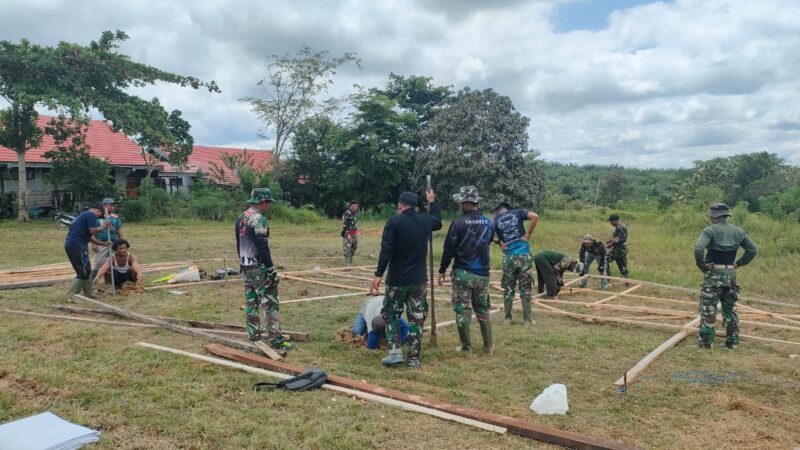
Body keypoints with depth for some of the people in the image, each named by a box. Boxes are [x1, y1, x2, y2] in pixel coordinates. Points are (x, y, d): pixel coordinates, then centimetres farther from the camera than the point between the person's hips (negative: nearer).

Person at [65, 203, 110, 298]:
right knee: (83, 272, -6)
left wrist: (103, 243, 26)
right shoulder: (91, 215, -5)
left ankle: (88, 294, 24)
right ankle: (70, 296, -6)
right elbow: (93, 230, -17)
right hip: (77, 246, -10)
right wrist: (103, 226, 0)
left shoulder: (85, 215, 26)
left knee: (86, 271, 17)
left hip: (71, 244, 10)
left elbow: (89, 236, 28)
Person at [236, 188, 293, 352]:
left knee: (251, 302, 13)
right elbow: (262, 247, -22)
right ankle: (276, 340, -6)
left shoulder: (241, 218, 11)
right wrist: (271, 270, -20)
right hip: (259, 268, -9)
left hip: (245, 267, 9)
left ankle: (253, 335, 19)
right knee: (270, 304, -6)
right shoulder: (259, 219, -17)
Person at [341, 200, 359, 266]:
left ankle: (350, 263, 23)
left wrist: (356, 232, 15)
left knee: (354, 247, 11)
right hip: (348, 233, -8)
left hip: (354, 233, 8)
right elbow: (344, 224, -16)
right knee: (347, 249, -7)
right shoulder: (346, 214, -13)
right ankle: (348, 264, -5)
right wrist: (348, 234, -21)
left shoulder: (355, 213, 11)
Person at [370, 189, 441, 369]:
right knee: (417, 319, 8)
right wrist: (432, 202, 39)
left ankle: (395, 352, 4)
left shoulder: (394, 222, -10)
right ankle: (414, 359, 10)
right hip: (419, 280, 3)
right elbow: (438, 222, 29)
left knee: (390, 315, 14)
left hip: (397, 280, -3)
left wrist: (379, 274, -14)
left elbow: (386, 250, -17)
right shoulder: (425, 221, 3)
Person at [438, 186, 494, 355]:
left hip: (463, 273, -5)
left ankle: (466, 346, 11)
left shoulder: (458, 223, -13)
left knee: (462, 310, 6)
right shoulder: (488, 223, 3)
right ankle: (489, 346, 20)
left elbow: (448, 249, -9)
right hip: (483, 274, 5)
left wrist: (442, 271, 1)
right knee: (483, 309, 16)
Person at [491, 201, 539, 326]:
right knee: (525, 287, 7)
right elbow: (535, 216, -11)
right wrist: (528, 234, -4)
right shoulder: (517, 213, 6)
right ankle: (527, 319, 9)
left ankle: (508, 318, 16)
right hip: (524, 254, 0)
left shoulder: (495, 220, 6)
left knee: (508, 288, 12)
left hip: (508, 257, 0)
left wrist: (499, 242, 5)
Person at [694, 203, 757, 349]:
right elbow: (753, 250, 11)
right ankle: (732, 342, 20)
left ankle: (706, 341, 1)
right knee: (730, 309, 15)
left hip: (713, 274, -5)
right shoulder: (738, 232, 6)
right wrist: (739, 263, 10)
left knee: (708, 309, 1)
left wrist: (701, 264, -13)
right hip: (730, 274, 5)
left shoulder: (710, 230, -12)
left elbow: (698, 249, -27)